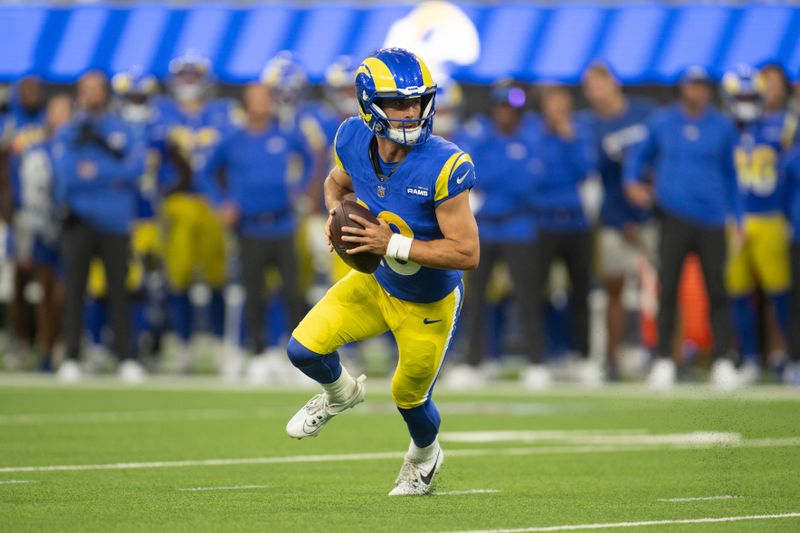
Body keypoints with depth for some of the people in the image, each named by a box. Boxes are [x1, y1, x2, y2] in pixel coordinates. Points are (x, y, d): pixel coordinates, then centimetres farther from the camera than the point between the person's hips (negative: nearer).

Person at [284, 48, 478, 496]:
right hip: (375, 283, 4)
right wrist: (336, 214, -16)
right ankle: (341, 393, 28)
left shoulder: (442, 168, -34)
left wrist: (392, 244, -37)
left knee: (409, 397, 15)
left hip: (428, 305, -4)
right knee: (305, 349, -9)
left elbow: (467, 253, -32)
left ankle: (425, 455, 52)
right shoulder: (355, 142, -18)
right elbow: (337, 184, 7)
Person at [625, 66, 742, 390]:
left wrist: (736, 217, 11)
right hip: (674, 218, 0)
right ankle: (663, 361, 3)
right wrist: (632, 183, -1)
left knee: (717, 292, -4)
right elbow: (640, 156, 18)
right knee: (668, 290, -3)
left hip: (712, 220, 0)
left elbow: (730, 174, 15)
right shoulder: (661, 123, 7)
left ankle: (723, 361, 0)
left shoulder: (722, 127, 8)